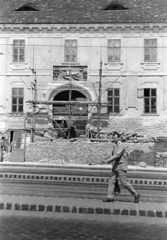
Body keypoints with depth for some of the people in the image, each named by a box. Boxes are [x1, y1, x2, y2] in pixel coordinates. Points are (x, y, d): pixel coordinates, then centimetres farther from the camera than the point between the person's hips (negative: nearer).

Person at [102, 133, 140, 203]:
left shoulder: (121, 145, -14)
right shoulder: (116, 146, 16)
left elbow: (117, 155, -26)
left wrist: (107, 160, -29)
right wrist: (108, 159, 6)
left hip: (121, 166, -9)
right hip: (116, 166, 9)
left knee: (124, 183, -5)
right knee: (111, 181, 0)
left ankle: (136, 195, 10)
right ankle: (110, 197, 1)